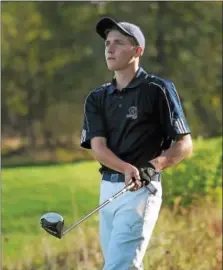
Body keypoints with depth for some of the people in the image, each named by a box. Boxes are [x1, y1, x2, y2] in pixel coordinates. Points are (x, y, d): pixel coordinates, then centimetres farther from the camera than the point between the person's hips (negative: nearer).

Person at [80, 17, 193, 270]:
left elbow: (185, 145, -3)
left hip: (142, 190, -6)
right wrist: (126, 169, -22)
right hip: (108, 188, 6)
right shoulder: (97, 98, 12)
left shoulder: (158, 90, -2)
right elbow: (97, 146, -2)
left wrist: (154, 165, -21)